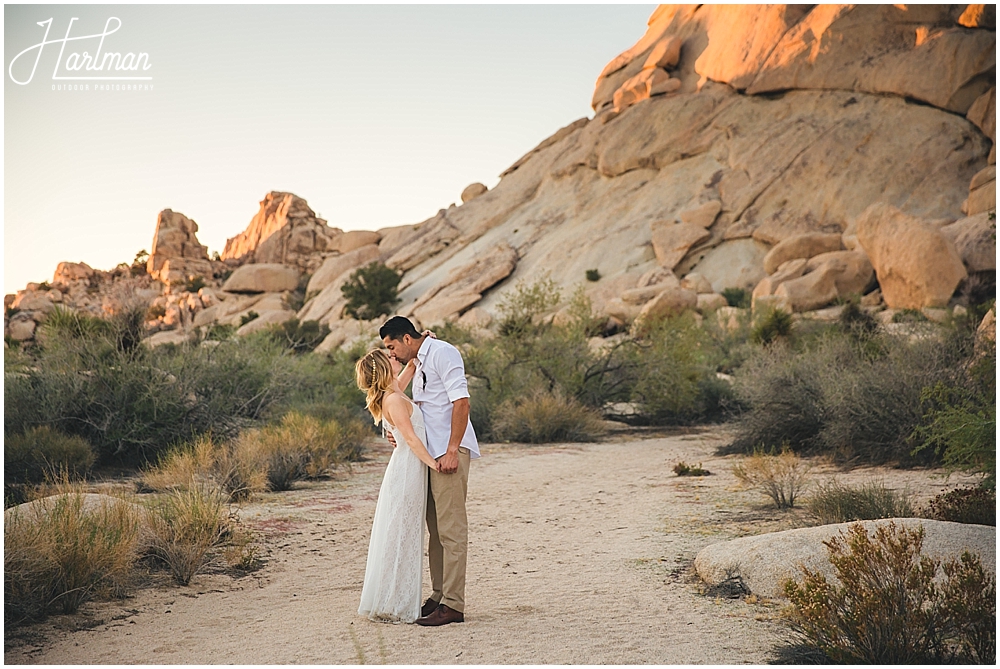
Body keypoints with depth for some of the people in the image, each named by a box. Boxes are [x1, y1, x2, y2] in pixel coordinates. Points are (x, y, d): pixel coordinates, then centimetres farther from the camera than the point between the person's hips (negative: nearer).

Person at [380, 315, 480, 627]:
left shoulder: (442, 353, -9)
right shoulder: (418, 363, 21)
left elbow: (461, 401, -17)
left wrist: (452, 451, -20)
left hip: (449, 451, -10)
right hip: (430, 452, 10)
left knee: (451, 528, -9)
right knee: (435, 528, 12)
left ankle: (453, 604, -8)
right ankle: (439, 596, 18)